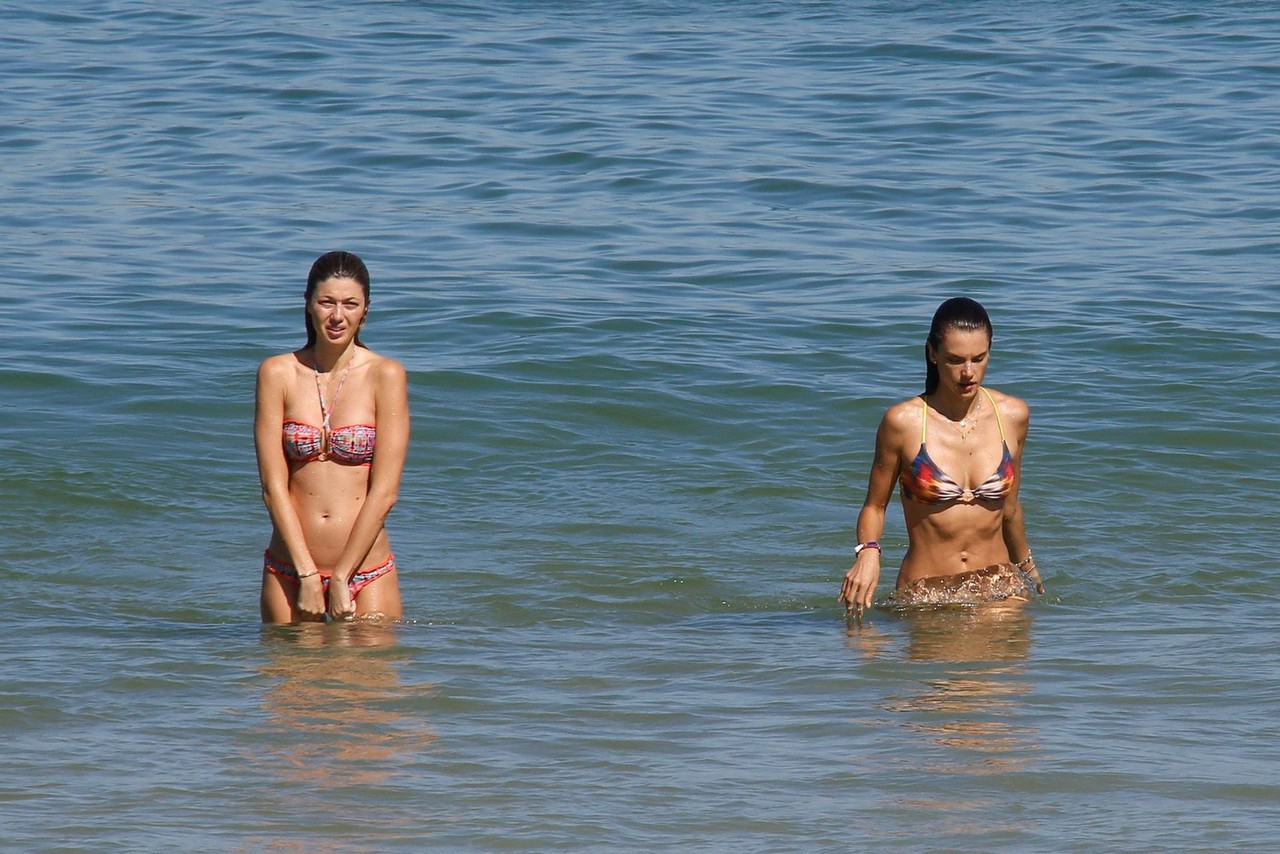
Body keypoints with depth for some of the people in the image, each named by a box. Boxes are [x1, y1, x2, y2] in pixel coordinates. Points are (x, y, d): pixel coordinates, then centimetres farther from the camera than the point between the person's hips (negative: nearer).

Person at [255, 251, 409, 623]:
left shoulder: (386, 375, -3)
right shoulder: (277, 373, 0)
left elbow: (384, 491, -6)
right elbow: (273, 484, -3)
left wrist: (341, 579, -10)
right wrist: (307, 574, -11)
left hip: (367, 574, -1)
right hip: (289, 572, 1)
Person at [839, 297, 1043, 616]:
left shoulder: (1013, 416, 2)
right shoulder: (903, 422, -8)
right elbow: (875, 506, 2)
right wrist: (867, 552, -18)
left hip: (1000, 588, 2)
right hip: (925, 593, -2)